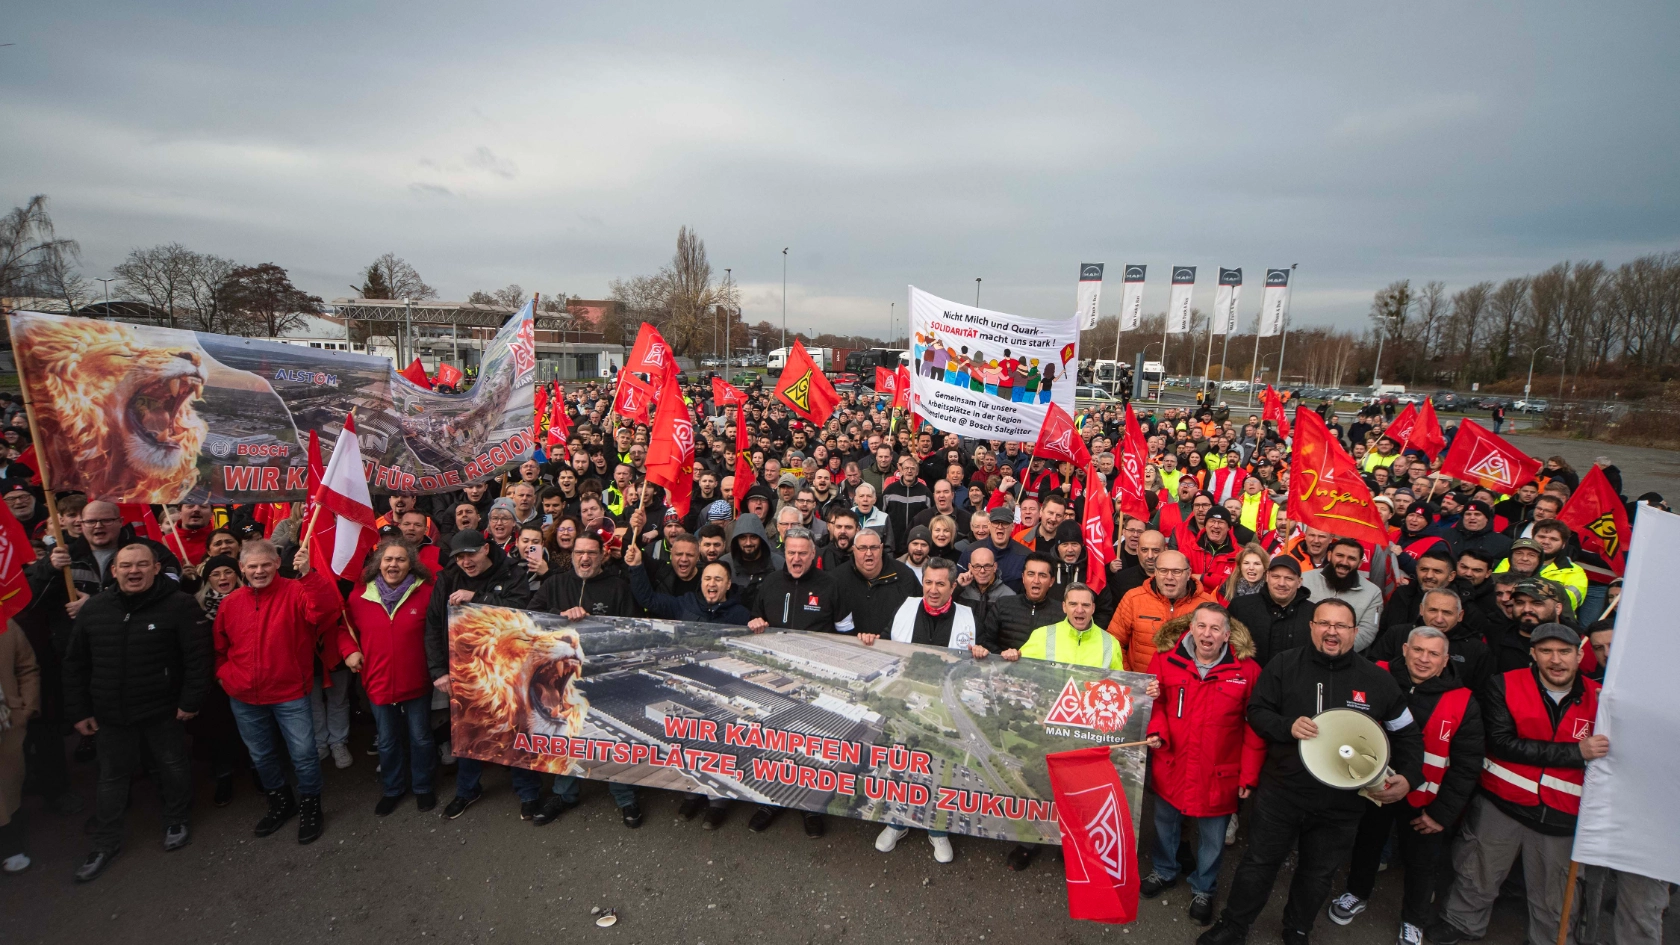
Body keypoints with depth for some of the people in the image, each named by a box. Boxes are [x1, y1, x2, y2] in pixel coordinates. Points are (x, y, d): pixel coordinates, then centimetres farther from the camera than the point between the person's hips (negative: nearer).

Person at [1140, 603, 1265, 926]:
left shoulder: (1247, 670, -13)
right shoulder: (1166, 659, -10)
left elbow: (1255, 728, -6)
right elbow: (1154, 702, 2)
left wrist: (1249, 776, -5)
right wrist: (1156, 731, -17)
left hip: (1219, 775, -1)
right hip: (1171, 768, 2)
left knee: (1212, 837, 17)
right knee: (1165, 823, 23)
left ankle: (1203, 889, 43)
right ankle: (1164, 872, 49)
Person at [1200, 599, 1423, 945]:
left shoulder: (1378, 680, -4)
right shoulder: (1284, 665, -7)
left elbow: (1407, 735, 6)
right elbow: (1256, 711, -4)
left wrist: (1408, 777, -8)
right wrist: (1287, 726, -22)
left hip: (1340, 804, 1)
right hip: (1280, 791, -1)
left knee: (1318, 875, 20)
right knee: (1258, 864, 12)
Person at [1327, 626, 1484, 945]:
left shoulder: (1463, 702, -13)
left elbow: (1467, 764, -8)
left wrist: (1442, 811, -9)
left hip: (1424, 801, 0)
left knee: (1423, 862, 17)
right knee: (1366, 844, 21)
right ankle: (1357, 893, 47)